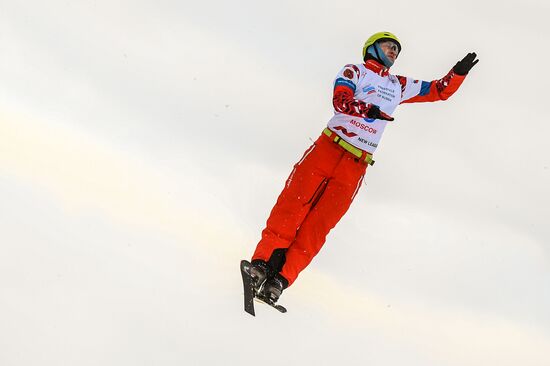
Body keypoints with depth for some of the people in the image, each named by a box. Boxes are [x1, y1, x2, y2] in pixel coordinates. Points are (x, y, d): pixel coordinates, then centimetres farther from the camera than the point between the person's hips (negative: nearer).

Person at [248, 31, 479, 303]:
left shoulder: (399, 87, 24)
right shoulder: (353, 72, 10)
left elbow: (440, 91, 28)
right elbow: (340, 100, -9)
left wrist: (458, 72, 11)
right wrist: (369, 109, -26)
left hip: (355, 166, 3)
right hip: (327, 148, -2)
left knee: (318, 225, -10)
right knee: (294, 204, -16)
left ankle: (280, 278, -17)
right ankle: (263, 260, -17)